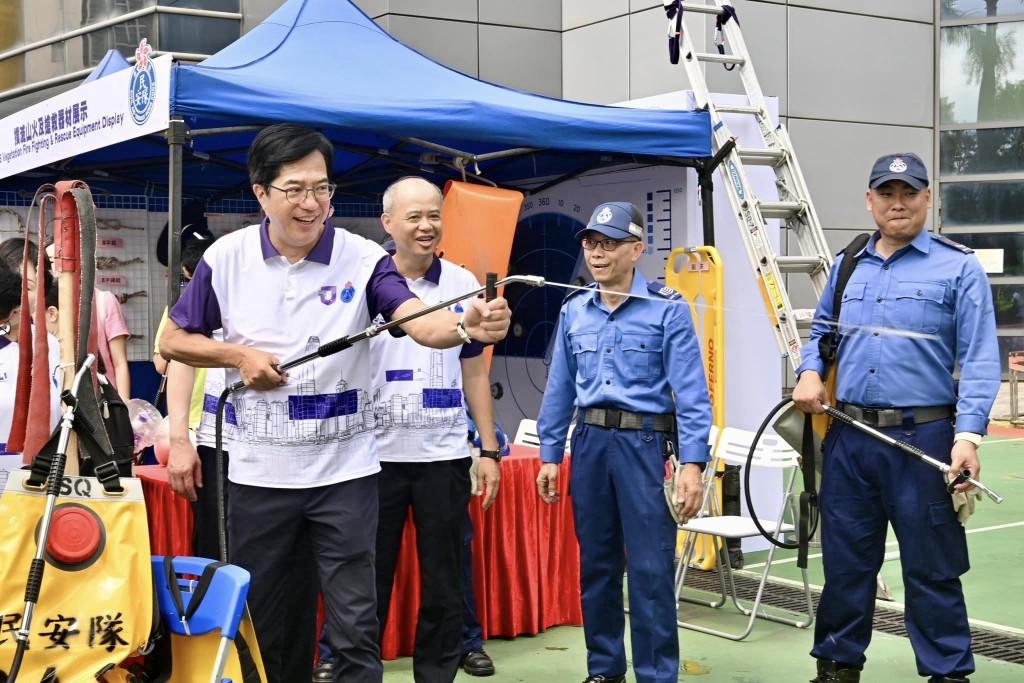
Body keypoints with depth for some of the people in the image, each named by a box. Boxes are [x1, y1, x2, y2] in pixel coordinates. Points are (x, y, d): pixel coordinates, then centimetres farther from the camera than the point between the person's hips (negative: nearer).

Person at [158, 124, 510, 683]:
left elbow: (419, 321, -25)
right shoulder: (225, 259, -3)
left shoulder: (363, 259, -9)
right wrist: (238, 354, -12)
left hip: (345, 470, -2)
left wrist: (467, 324, -46)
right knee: (269, 625, 16)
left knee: (355, 627, -1)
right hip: (259, 471, 2)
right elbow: (173, 340, 6)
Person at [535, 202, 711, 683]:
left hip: (645, 443, -5)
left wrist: (692, 462, -16)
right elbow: (559, 388, 14)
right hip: (589, 442, 5)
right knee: (595, 565, 12)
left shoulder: (668, 310, -5)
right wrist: (550, 454, 11)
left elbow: (691, 393, -9)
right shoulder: (573, 311, 9)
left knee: (651, 568, -3)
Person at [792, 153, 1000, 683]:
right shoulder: (847, 266, 14)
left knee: (932, 567, 3)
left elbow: (979, 360, -8)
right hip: (847, 440, 5)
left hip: (922, 441, -4)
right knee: (845, 561, 13)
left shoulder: (958, 267, -2)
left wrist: (968, 435, -19)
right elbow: (822, 331, 25)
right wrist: (810, 371, 3)